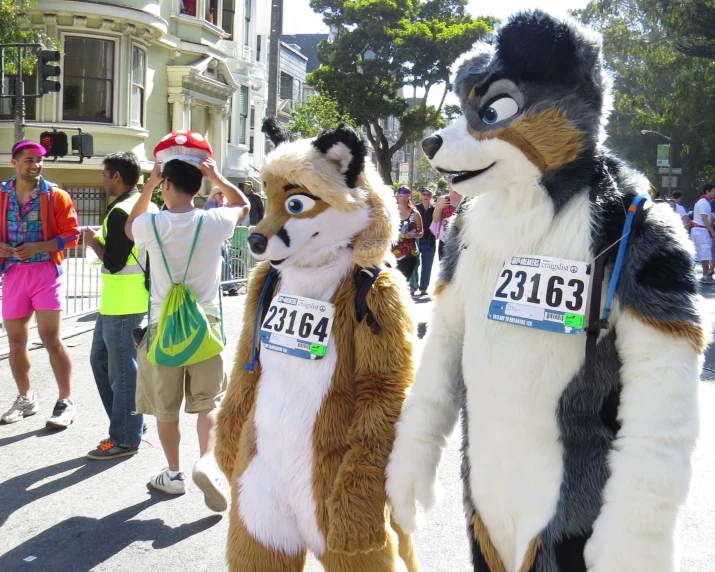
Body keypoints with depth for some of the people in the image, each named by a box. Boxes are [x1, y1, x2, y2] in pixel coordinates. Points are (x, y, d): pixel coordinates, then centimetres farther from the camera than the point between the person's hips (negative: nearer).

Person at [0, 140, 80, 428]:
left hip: (46, 273, -4)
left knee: (51, 340, -4)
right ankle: (26, 398, 27)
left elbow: (71, 234, -5)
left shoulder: (56, 196, -2)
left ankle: (66, 402, 5)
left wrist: (38, 247, -17)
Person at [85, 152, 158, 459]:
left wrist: (94, 242, -4)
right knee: (100, 360, 18)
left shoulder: (121, 212, -18)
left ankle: (125, 439, 9)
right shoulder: (146, 207, 12)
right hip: (115, 301, 10)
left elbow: (113, 262, -20)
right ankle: (128, 425, 25)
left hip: (122, 303, -10)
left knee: (122, 369, -1)